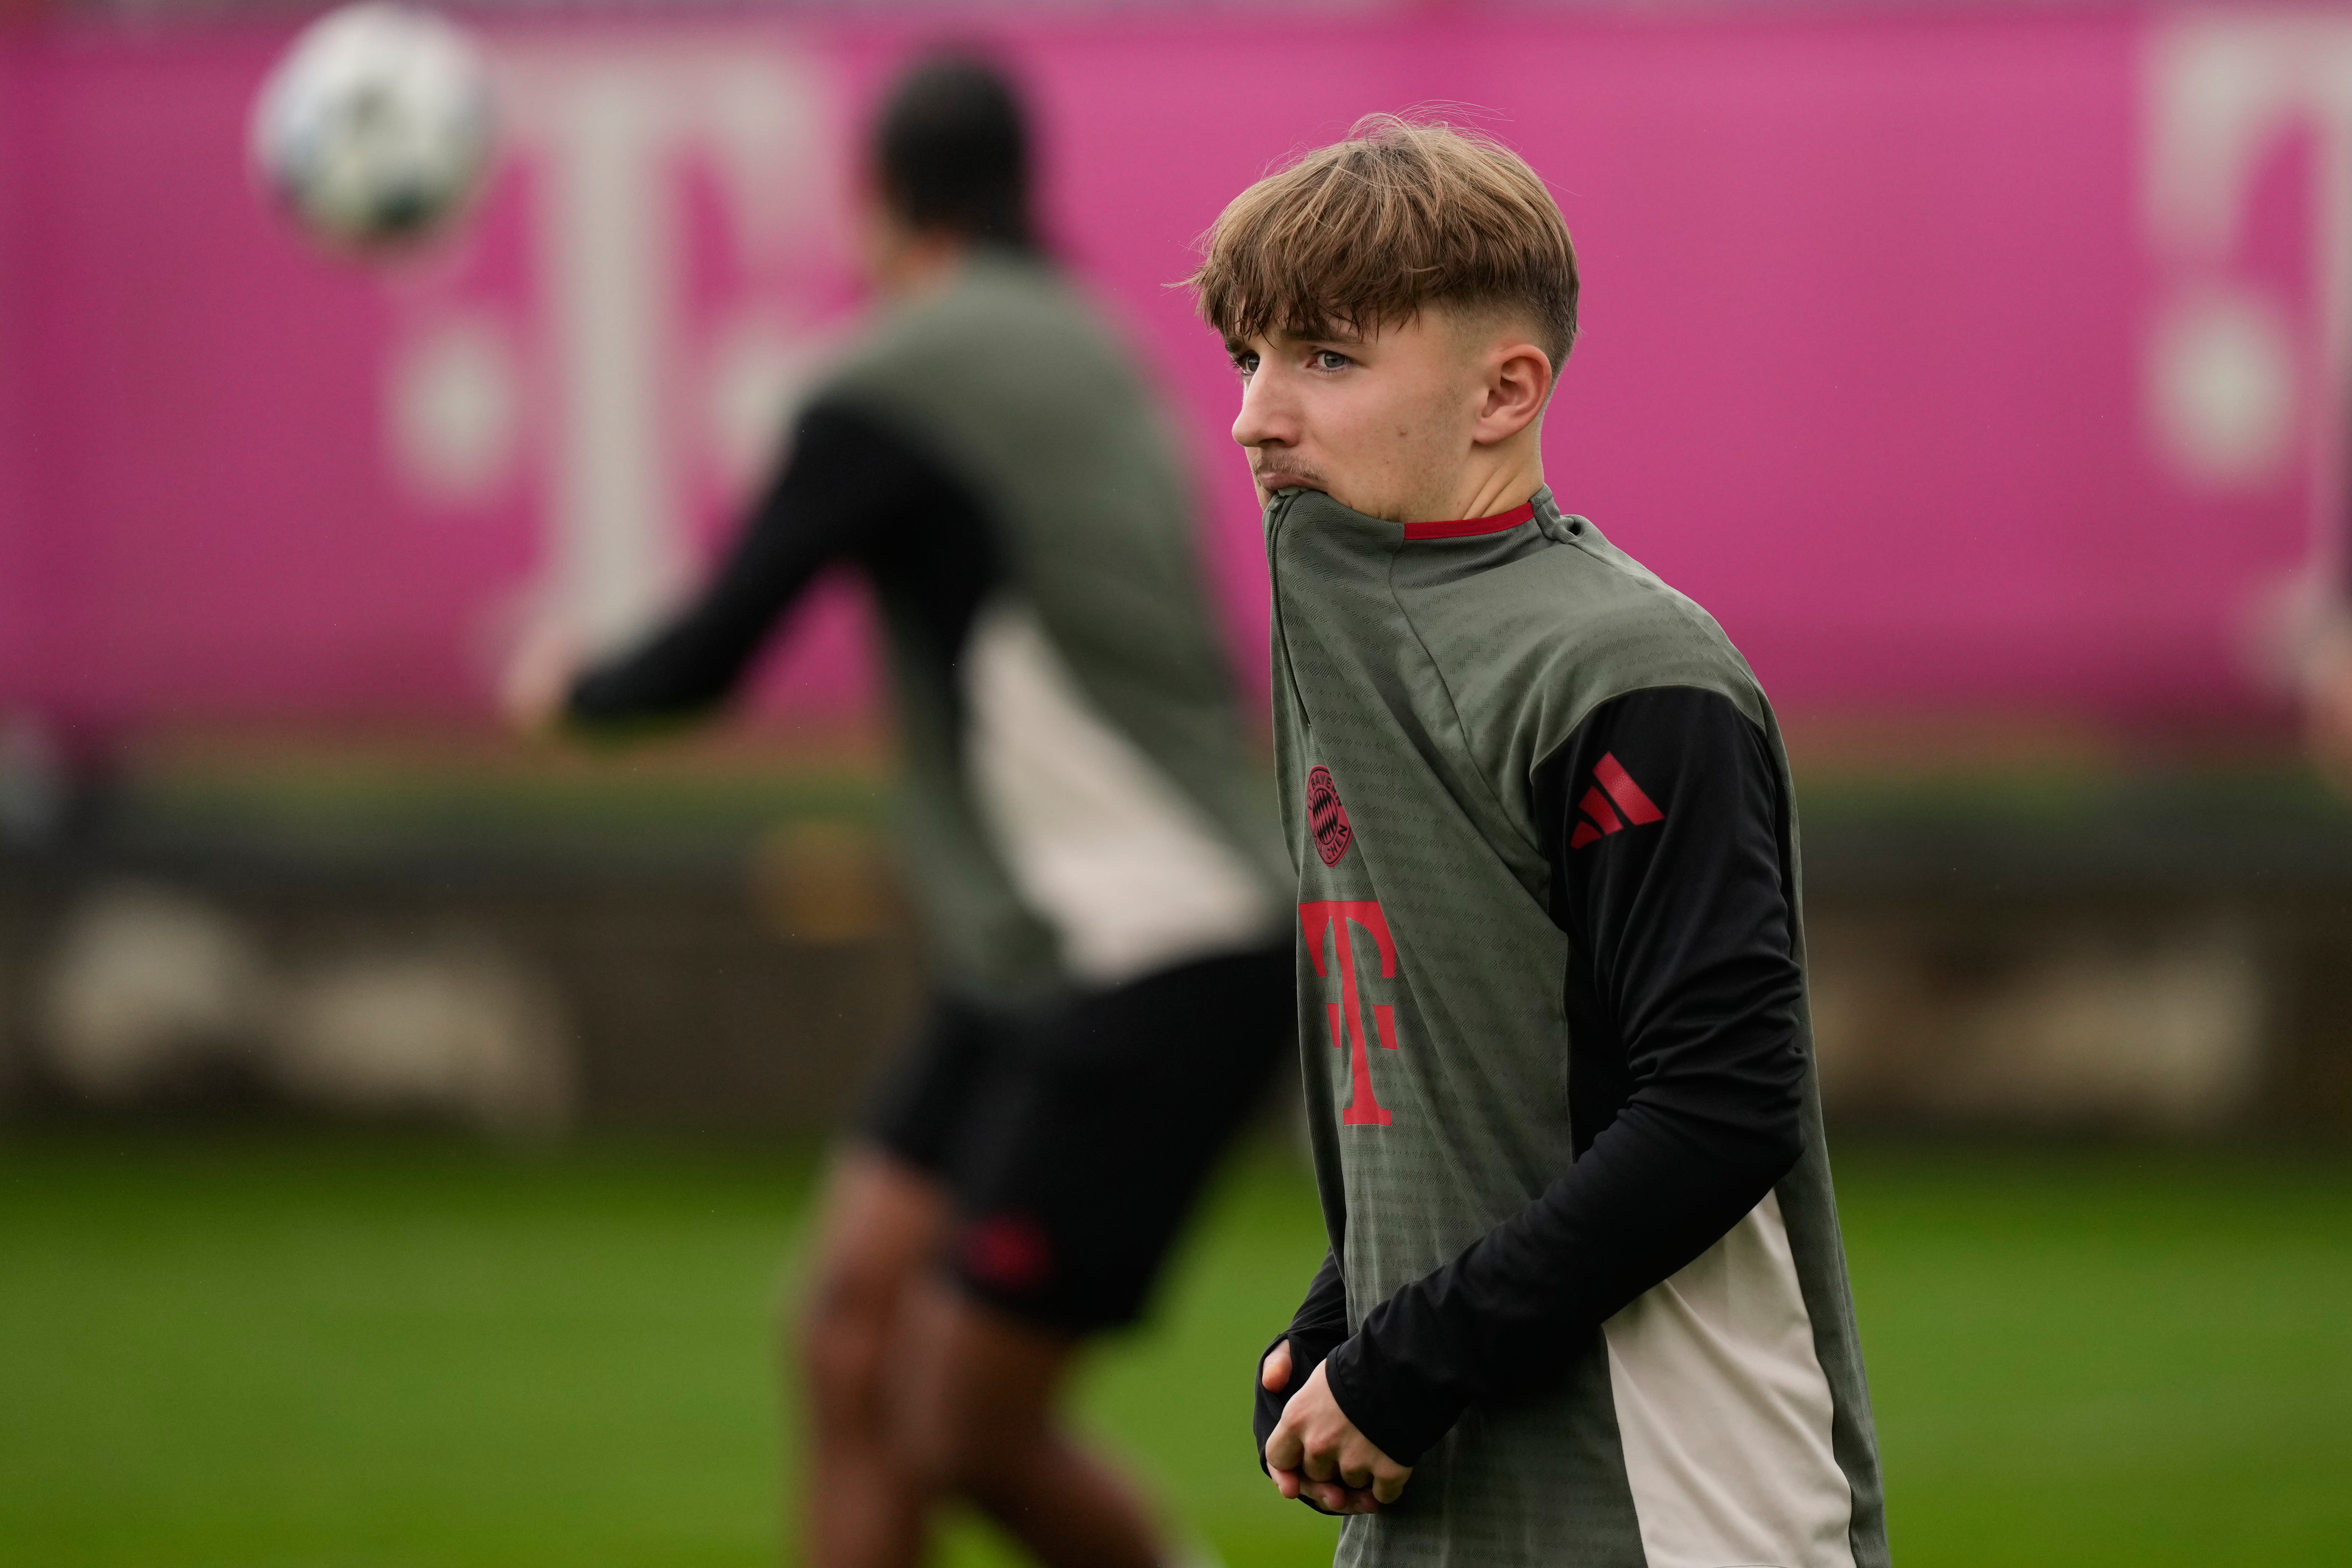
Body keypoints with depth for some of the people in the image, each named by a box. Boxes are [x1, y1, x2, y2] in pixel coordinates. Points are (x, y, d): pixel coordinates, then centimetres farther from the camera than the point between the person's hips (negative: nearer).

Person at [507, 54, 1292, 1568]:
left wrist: (567, 693, 13)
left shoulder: (893, 391, -12)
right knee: (855, 1335, 6)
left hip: (1152, 976, -9)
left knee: (965, 1433, -6)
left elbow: (706, 663, -9)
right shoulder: (1089, 355, 14)